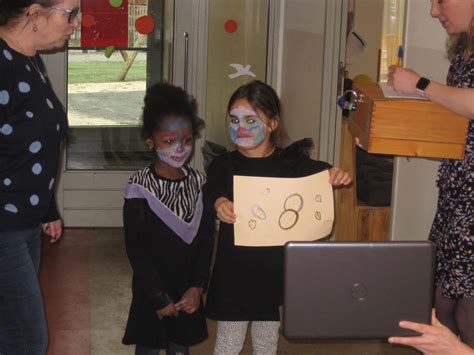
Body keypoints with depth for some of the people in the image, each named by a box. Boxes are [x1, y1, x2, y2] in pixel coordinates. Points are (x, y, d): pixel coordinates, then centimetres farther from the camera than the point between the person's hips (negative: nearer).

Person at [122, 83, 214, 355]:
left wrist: (198, 286, -8)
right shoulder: (140, 188, -15)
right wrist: (160, 298, -14)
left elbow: (206, 240, 1)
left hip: (188, 292, 3)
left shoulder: (198, 183, -2)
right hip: (152, 292, -3)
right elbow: (136, 249, -14)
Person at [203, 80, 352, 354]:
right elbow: (213, 189, -21)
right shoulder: (224, 165, -3)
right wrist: (220, 203, -44)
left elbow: (317, 172, -16)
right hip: (234, 271, -1)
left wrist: (334, 174, -39)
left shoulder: (292, 162, -1)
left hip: (276, 270, 1)